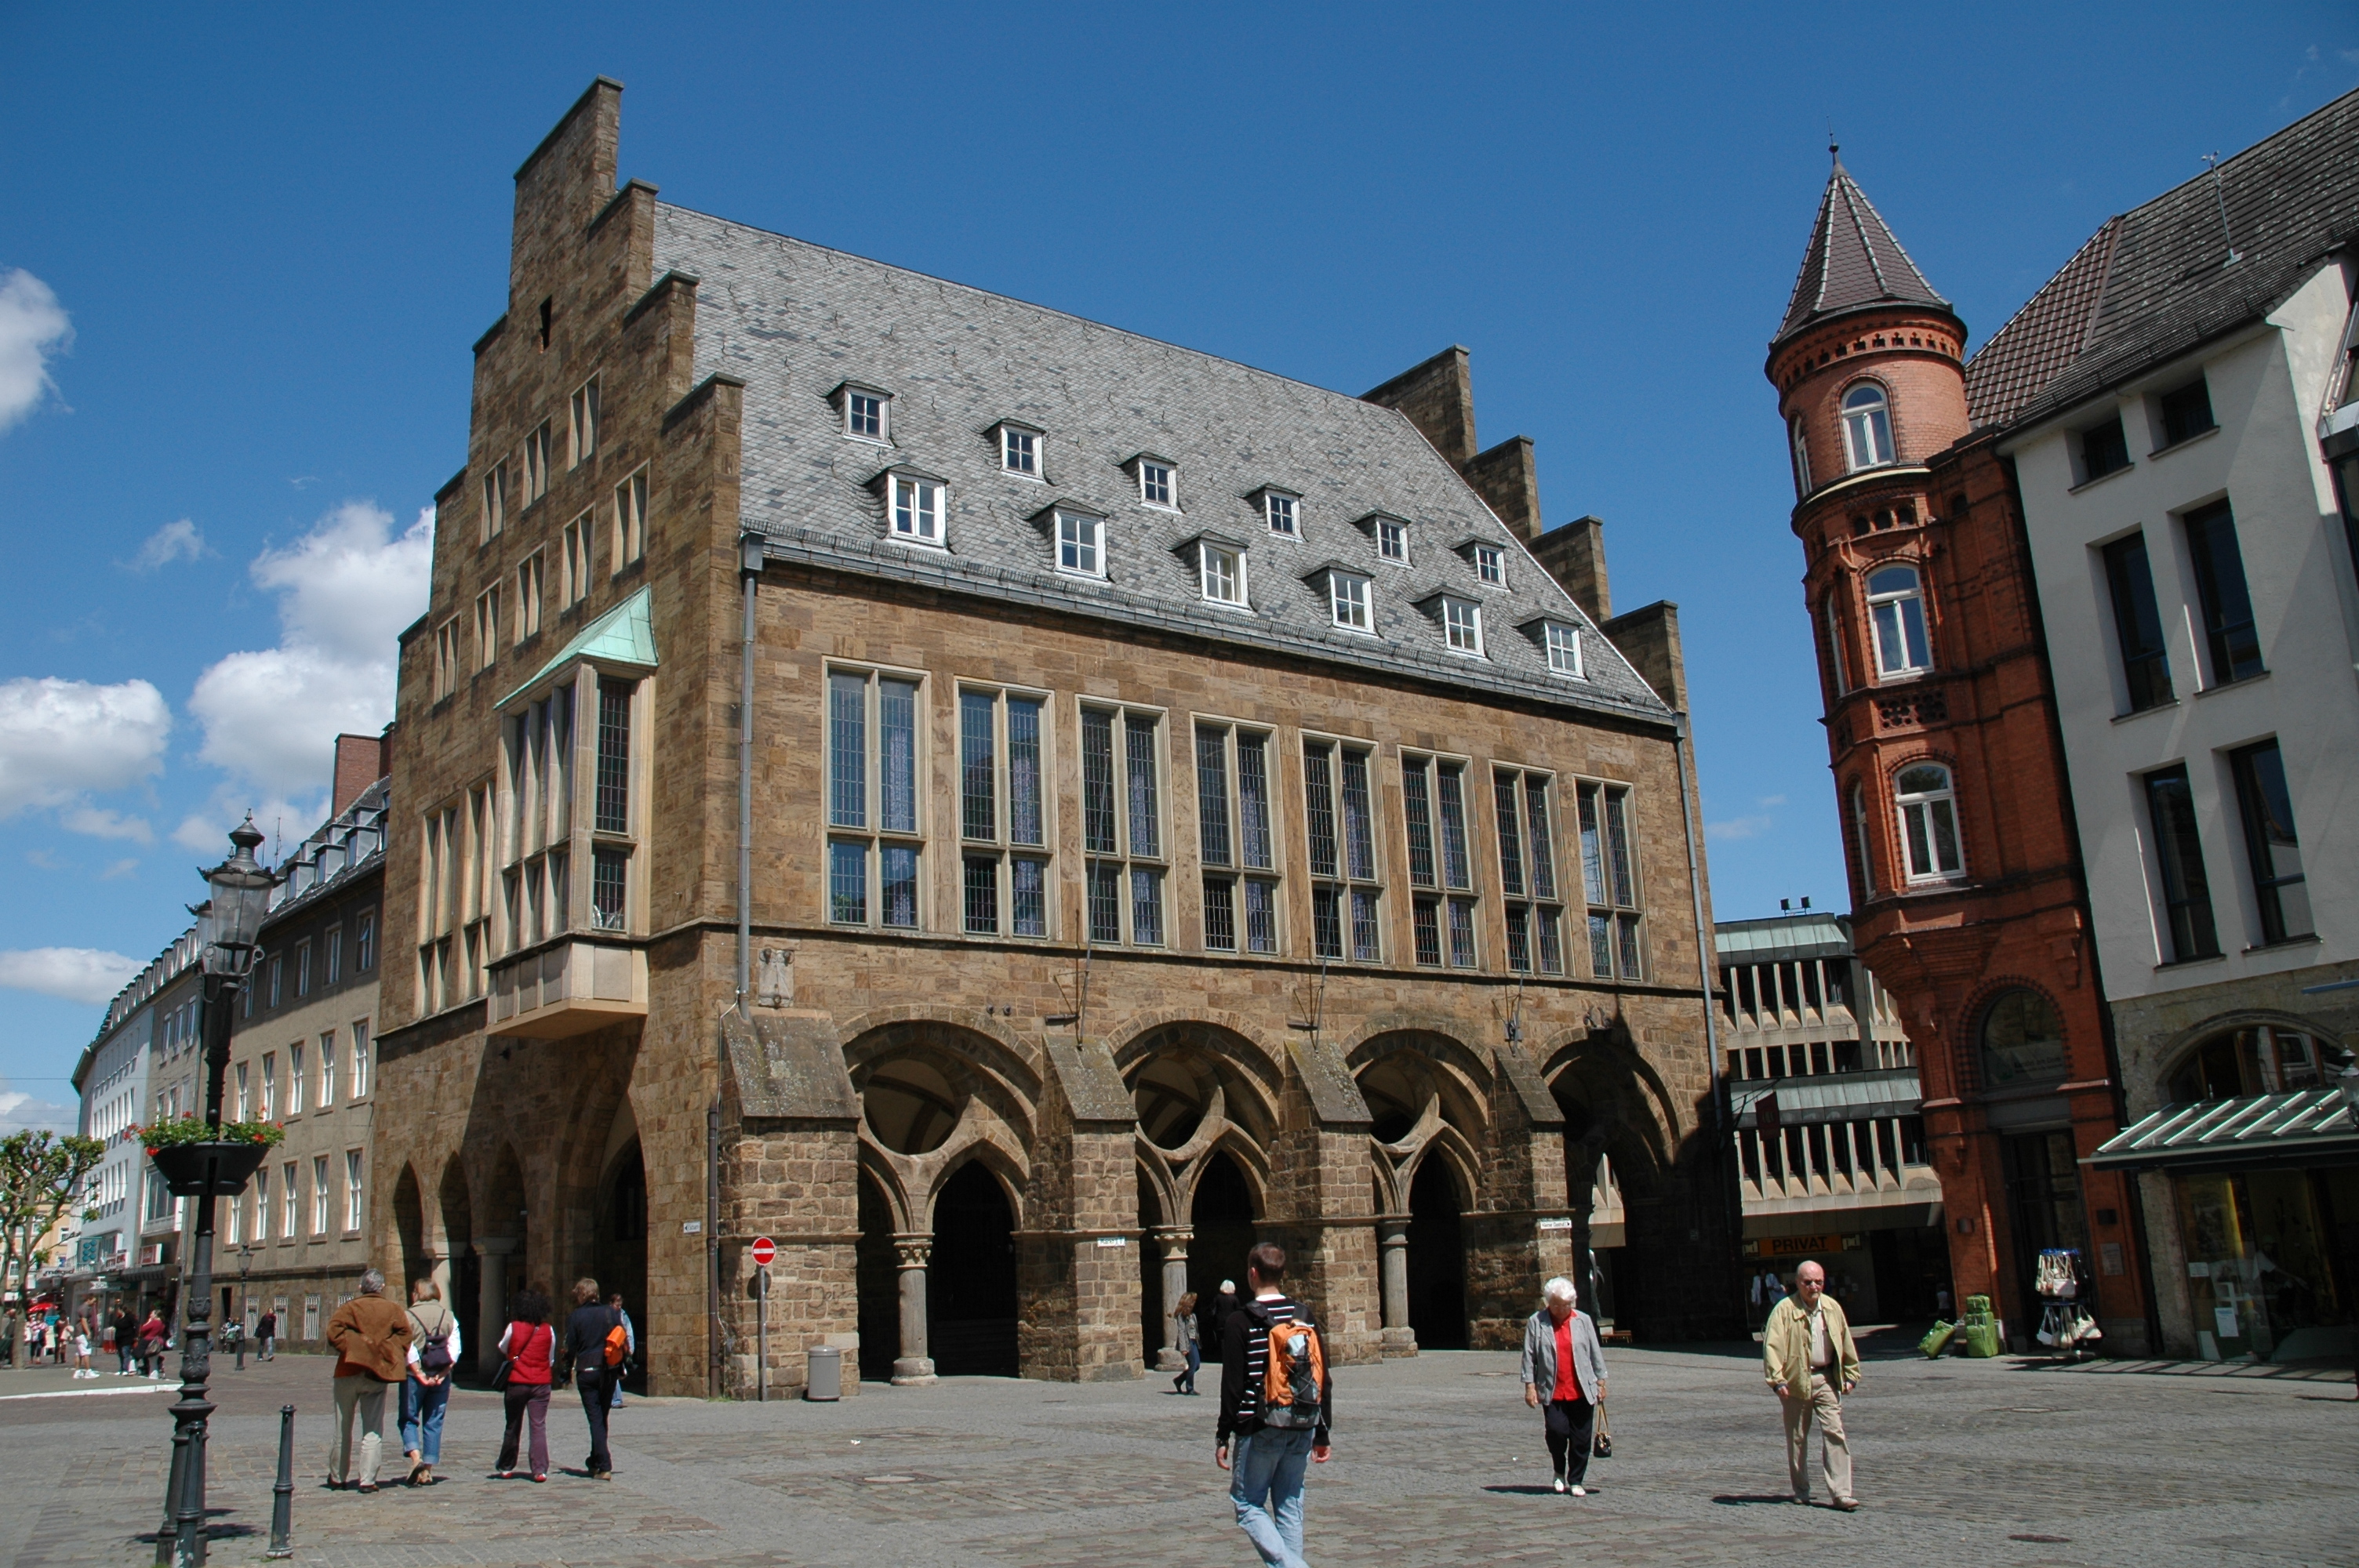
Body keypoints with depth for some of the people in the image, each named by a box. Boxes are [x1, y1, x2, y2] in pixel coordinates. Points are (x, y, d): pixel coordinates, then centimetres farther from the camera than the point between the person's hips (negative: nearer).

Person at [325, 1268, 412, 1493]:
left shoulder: (349, 1308, 2)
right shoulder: (394, 1311, 4)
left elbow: (334, 1332, -12)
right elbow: (404, 1334, -5)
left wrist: (347, 1349, -4)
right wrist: (391, 1358, -1)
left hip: (348, 1372, 0)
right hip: (378, 1374, 0)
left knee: (343, 1428, 13)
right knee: (373, 1430, 4)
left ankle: (338, 1477, 24)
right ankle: (368, 1480, -3)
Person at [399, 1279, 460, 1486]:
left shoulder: (409, 1316, -2)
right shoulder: (448, 1316, 6)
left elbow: (408, 1350, -11)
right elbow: (455, 1349, -3)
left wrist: (420, 1375, -10)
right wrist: (442, 1374, -5)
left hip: (414, 1376, -3)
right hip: (440, 1378, 3)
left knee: (408, 1419, 9)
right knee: (434, 1423, 8)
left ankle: (415, 1456, -13)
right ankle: (427, 1471, 6)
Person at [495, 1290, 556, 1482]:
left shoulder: (513, 1328, -7)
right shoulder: (548, 1331, -3)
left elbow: (503, 1349, 11)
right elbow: (551, 1359, 7)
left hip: (517, 1382, 0)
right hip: (541, 1383, 0)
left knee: (513, 1427, 14)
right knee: (539, 1426, 0)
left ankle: (506, 1468, 26)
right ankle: (540, 1470, -7)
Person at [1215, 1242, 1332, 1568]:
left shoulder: (1241, 1321, -8)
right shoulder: (1303, 1315, 6)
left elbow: (1232, 1386, -10)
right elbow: (1324, 1379, 7)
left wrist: (1223, 1436, -3)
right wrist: (1322, 1433, 13)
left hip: (1260, 1429, -5)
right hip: (1302, 1429, 5)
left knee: (1248, 1504, 5)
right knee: (1290, 1507, 13)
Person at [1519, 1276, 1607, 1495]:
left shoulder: (1584, 1321, 6)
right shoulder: (1536, 1323, 0)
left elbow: (1595, 1353, 11)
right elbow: (1529, 1356, 0)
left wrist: (1600, 1382, 10)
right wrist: (1529, 1385, -5)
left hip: (1582, 1391, 2)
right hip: (1552, 1392, -2)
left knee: (1581, 1439, 2)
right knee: (1557, 1431, -13)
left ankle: (1576, 1481, 18)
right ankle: (1559, 1472, 15)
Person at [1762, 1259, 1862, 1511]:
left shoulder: (1832, 1308, 6)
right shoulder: (1785, 1310, -9)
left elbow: (1846, 1342, 15)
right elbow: (1772, 1346, -14)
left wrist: (1851, 1374, 12)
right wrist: (1777, 1380, -21)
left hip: (1827, 1379, 3)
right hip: (1797, 1381, -3)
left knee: (1835, 1432, -7)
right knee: (1797, 1438, 8)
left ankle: (1841, 1492, -6)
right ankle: (1801, 1491, 21)